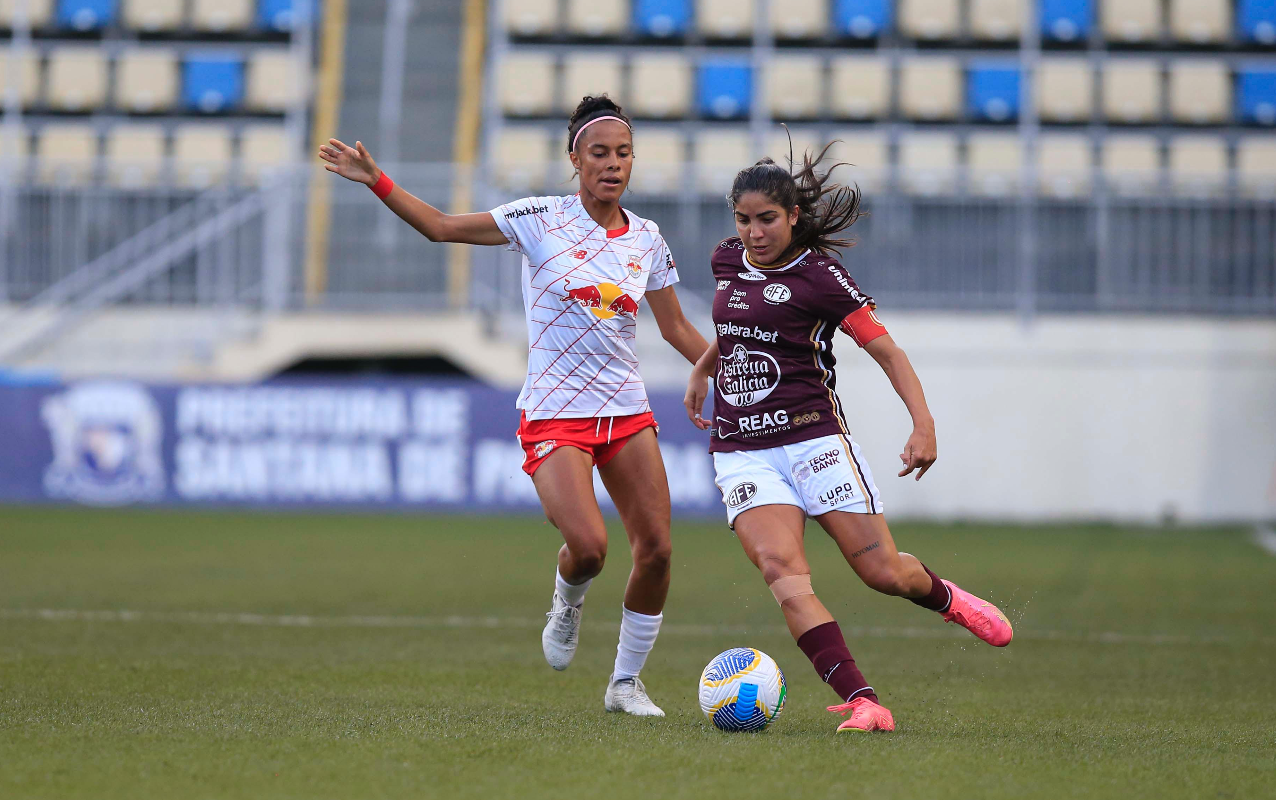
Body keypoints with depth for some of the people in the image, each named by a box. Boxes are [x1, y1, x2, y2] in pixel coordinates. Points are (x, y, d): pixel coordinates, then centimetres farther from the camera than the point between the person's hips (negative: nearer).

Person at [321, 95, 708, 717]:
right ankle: (566, 605, 15)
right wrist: (375, 180, -16)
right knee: (587, 546, -22)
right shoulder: (541, 220, -5)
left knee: (656, 549, -5)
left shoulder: (646, 239, 7)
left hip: (626, 412, 4)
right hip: (554, 414, -4)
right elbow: (440, 226, -6)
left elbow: (678, 330, 16)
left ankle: (626, 682, 14)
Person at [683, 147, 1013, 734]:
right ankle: (863, 703, -30)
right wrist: (700, 370, 37)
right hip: (741, 449, 4)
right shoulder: (727, 263, 12)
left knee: (883, 571, -5)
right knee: (781, 568, -21)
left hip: (812, 436, -4)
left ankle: (946, 598, 34)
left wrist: (923, 424, -20)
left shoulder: (818, 275, -5)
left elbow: (886, 350, -8)